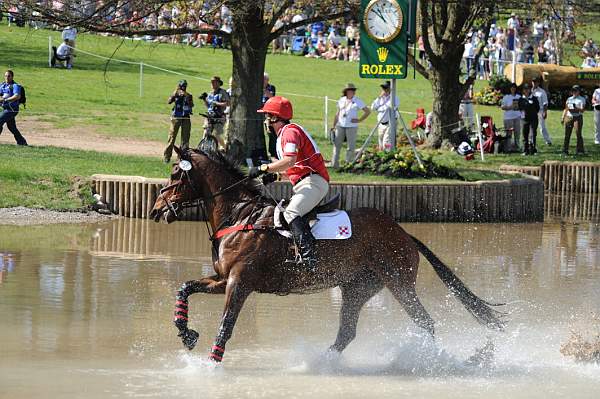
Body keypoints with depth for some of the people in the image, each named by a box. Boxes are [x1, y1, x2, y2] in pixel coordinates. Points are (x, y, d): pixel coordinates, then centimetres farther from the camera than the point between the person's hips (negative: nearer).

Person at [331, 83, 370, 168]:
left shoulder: (357, 101, -1)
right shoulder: (341, 100, 11)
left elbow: (367, 111, 1)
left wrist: (359, 120, -4)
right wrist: (333, 126, 15)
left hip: (351, 126, -4)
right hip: (340, 126, 4)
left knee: (351, 147, -3)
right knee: (337, 145, 3)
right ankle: (334, 164, 7)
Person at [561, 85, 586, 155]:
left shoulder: (582, 99, 5)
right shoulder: (569, 99, 18)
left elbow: (582, 110, -7)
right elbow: (566, 109, 20)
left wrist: (577, 108, -26)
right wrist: (563, 118, 13)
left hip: (578, 118, -4)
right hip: (569, 117, 4)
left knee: (578, 134, -9)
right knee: (567, 134, -1)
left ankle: (580, 150, -6)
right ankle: (565, 150, 1)